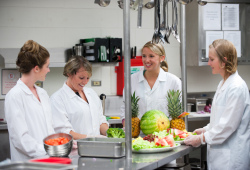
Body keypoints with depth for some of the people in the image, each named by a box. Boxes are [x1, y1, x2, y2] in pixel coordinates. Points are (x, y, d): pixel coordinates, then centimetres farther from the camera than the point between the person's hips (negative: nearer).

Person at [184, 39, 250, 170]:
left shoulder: (236, 88, -18)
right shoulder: (223, 84, 13)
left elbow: (228, 125, -19)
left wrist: (202, 139, -12)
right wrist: (206, 129, 11)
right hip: (220, 153, 9)